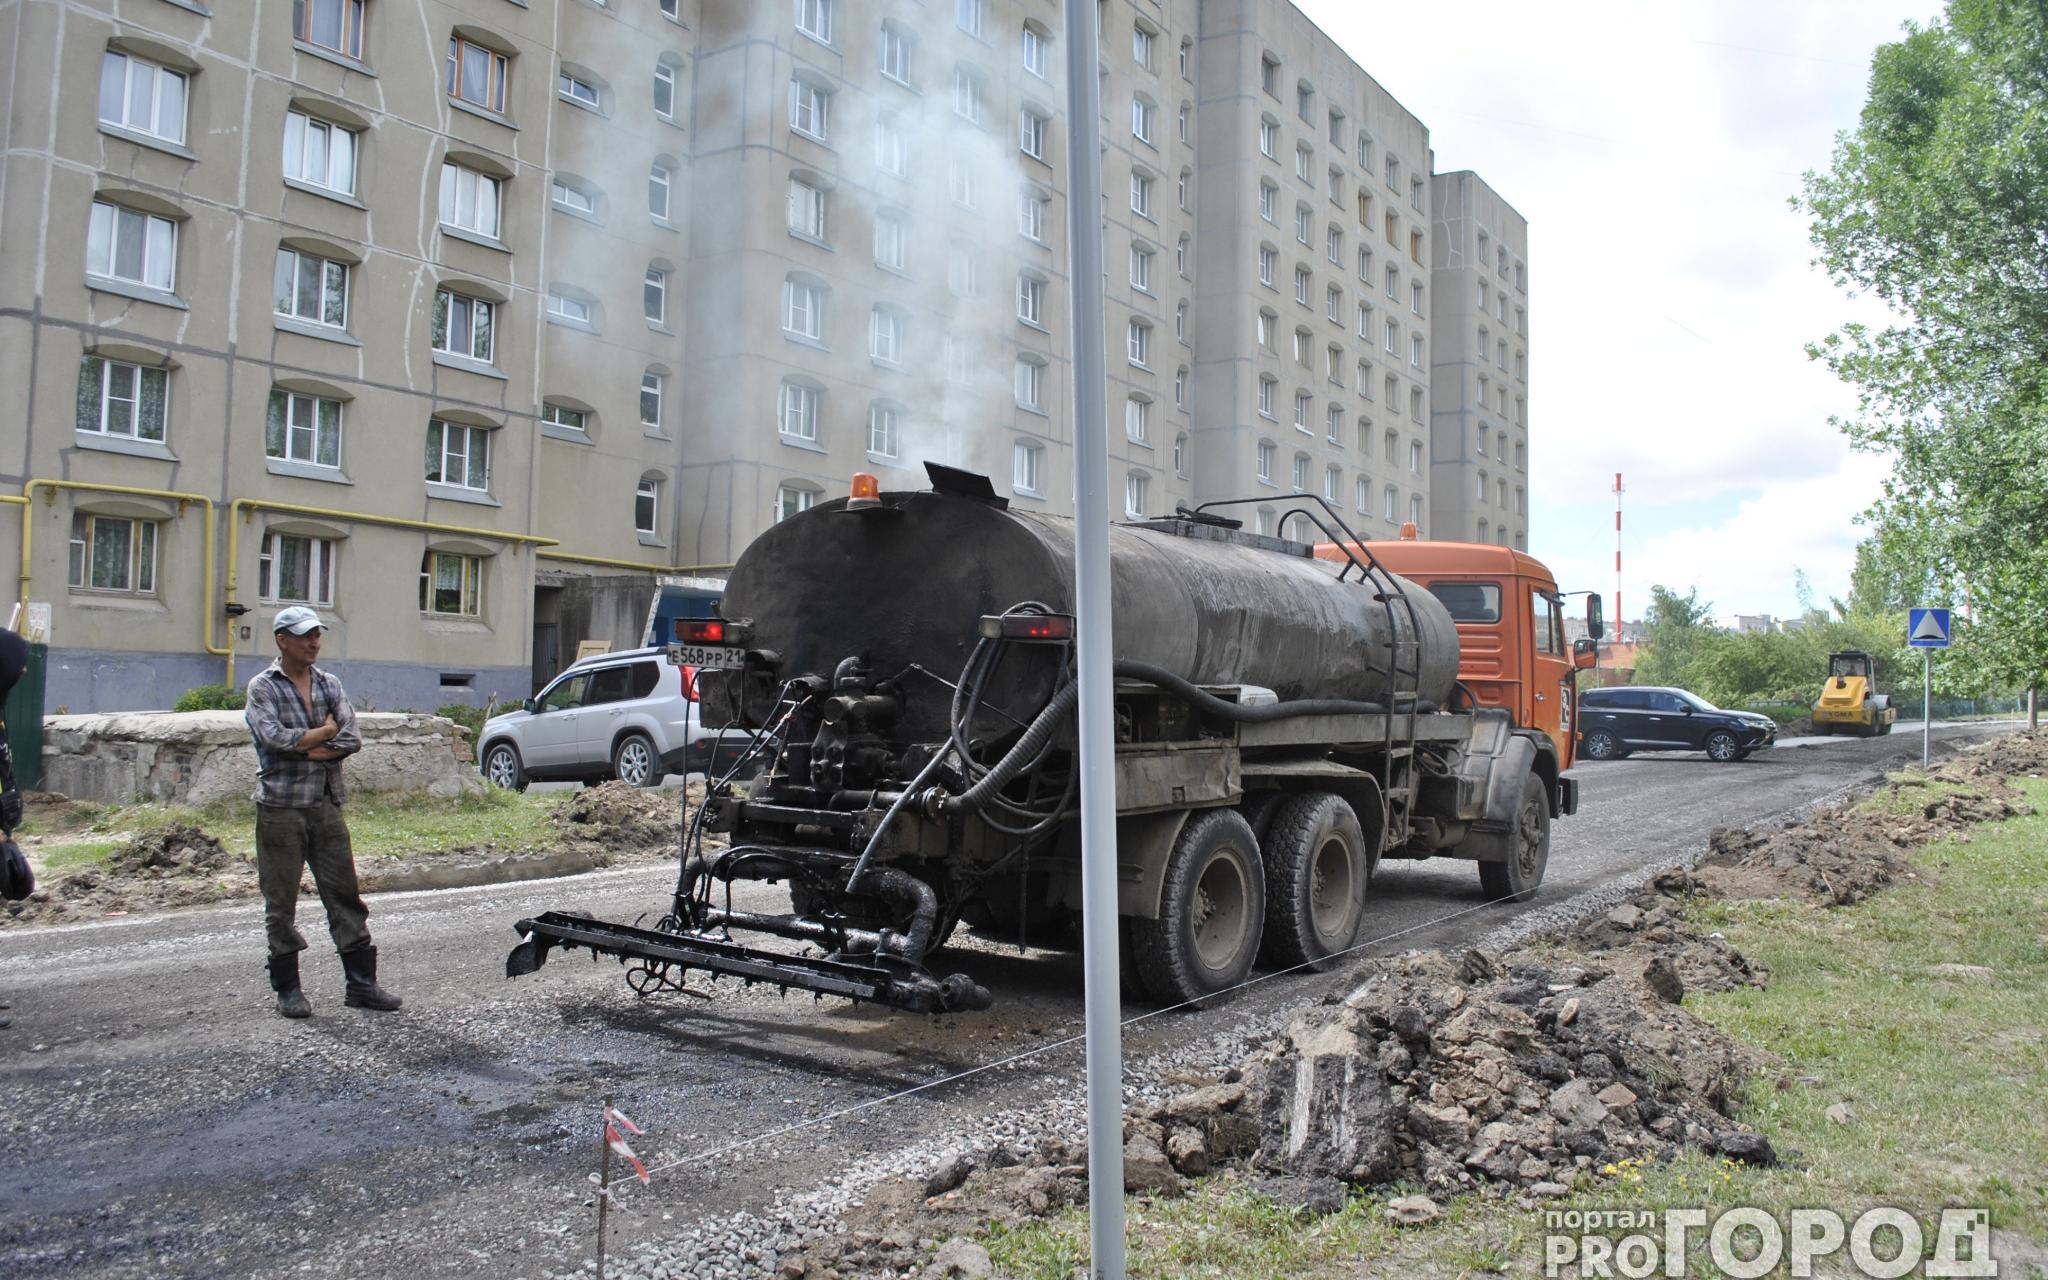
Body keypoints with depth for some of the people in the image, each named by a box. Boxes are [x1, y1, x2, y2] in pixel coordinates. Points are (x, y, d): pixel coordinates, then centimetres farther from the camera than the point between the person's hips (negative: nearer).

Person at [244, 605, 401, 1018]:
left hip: (326, 803, 4)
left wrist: (302, 748, -12)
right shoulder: (262, 687, -1)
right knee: (281, 902, 4)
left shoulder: (329, 684, 11)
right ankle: (287, 988, 15)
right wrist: (327, 730, -5)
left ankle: (361, 983, 10)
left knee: (345, 895, 4)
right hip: (280, 807, -4)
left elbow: (352, 740, -1)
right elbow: (275, 738, -16)